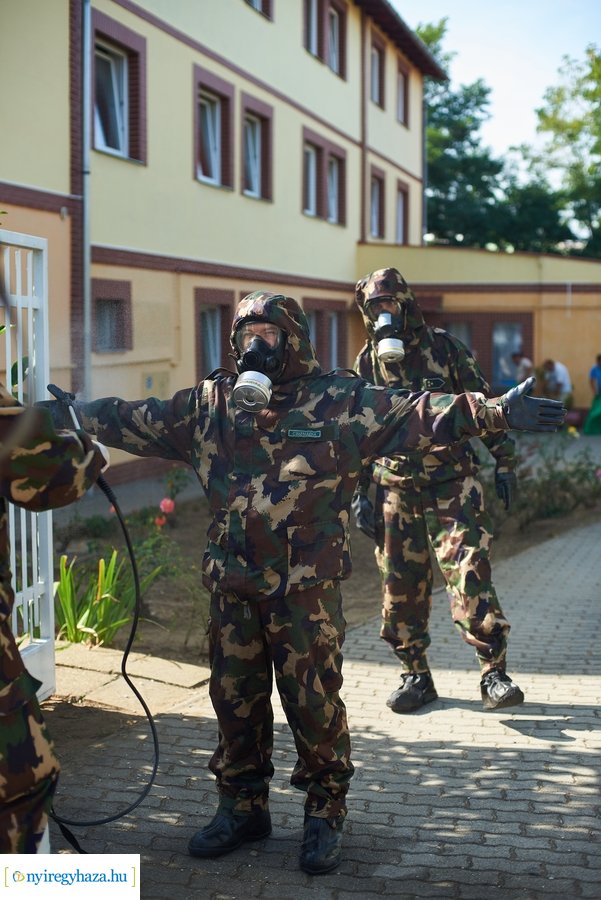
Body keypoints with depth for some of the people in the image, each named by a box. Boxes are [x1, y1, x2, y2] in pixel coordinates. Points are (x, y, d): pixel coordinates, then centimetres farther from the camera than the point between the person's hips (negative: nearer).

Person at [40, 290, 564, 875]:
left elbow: (419, 416, -9)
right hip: (233, 588, 4)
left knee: (314, 701, 1)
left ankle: (325, 815, 19)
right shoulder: (209, 405, 8)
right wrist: (74, 413, 17)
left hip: (308, 590, -4)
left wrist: (496, 412, -18)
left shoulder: (339, 401, -3)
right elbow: (136, 421, 17)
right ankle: (242, 806, 29)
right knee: (234, 698, 12)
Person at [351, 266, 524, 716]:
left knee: (469, 575, -13)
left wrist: (504, 464, 1)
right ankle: (416, 677, 19)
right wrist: (359, 493, 8)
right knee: (401, 587, 6)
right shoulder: (366, 363, 7)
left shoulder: (446, 348, -2)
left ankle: (494, 673, -8)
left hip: (452, 486, -3)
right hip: (395, 492, 3)